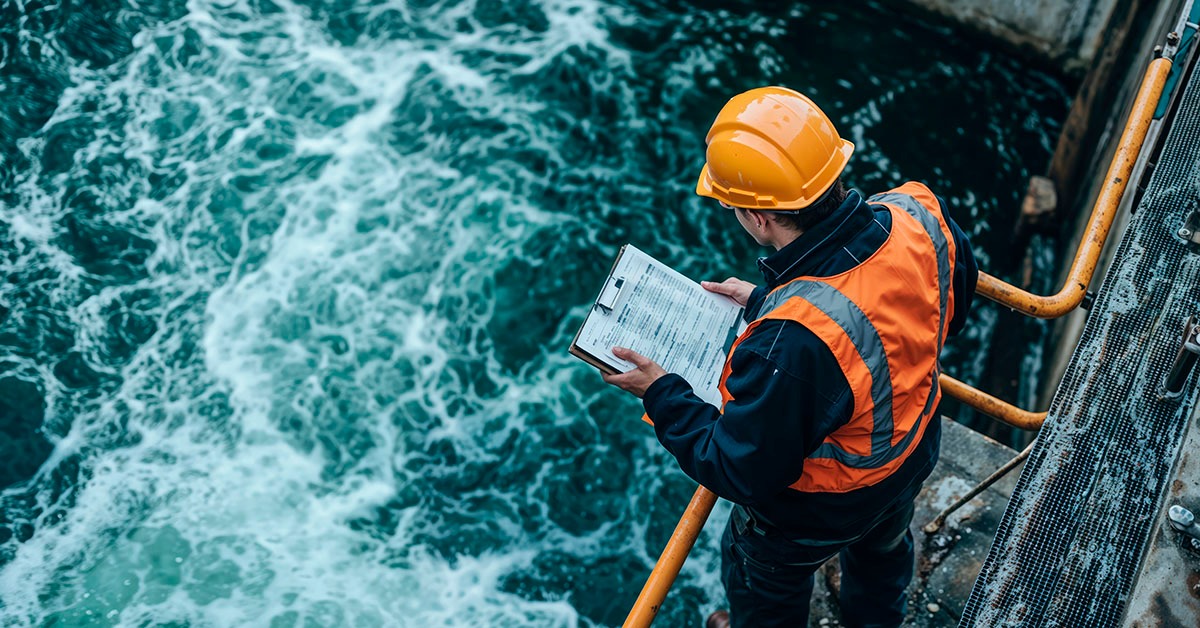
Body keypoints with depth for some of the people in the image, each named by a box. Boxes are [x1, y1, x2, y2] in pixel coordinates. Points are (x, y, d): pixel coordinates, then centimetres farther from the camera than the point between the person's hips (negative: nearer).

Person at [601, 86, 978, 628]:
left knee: (764, 583, 30)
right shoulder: (918, 215, -28)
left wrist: (662, 396, -19)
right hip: (915, 456, 7)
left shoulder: (787, 343, -47)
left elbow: (742, 473, -31)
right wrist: (768, 300, -2)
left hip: (820, 514, -6)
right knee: (883, 551, 40)